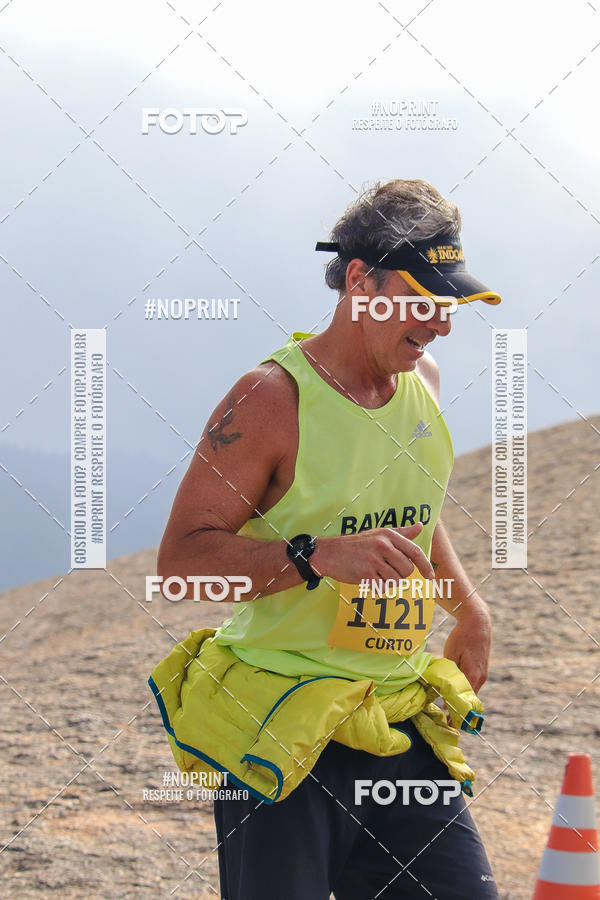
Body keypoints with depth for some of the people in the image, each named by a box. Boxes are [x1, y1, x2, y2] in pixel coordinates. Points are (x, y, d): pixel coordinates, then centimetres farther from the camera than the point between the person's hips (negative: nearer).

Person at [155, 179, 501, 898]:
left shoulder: (422, 380, 10)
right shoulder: (273, 398, -13)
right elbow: (180, 558, -18)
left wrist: (470, 611, 28)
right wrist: (320, 556, -29)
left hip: (399, 725, 7)